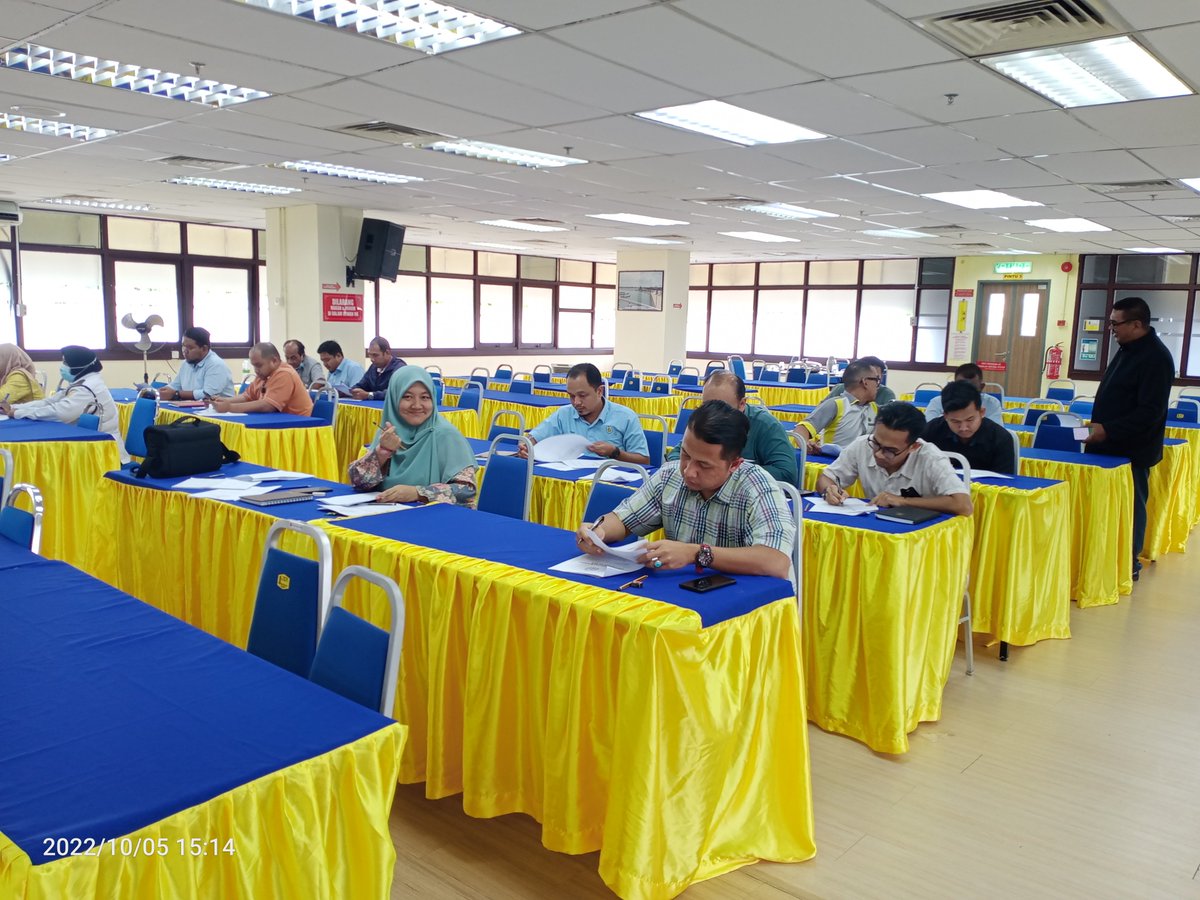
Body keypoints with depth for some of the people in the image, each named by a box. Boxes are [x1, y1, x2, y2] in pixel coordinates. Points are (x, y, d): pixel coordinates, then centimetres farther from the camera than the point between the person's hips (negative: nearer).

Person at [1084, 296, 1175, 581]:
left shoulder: (1156, 358, -18)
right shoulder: (1127, 350, 11)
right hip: (1110, 445, 9)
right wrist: (1098, 428, 15)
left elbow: (1150, 412, -24)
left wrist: (1108, 431, -27)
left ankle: (1129, 564, 13)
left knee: (1129, 506, 2)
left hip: (1132, 451, -9)